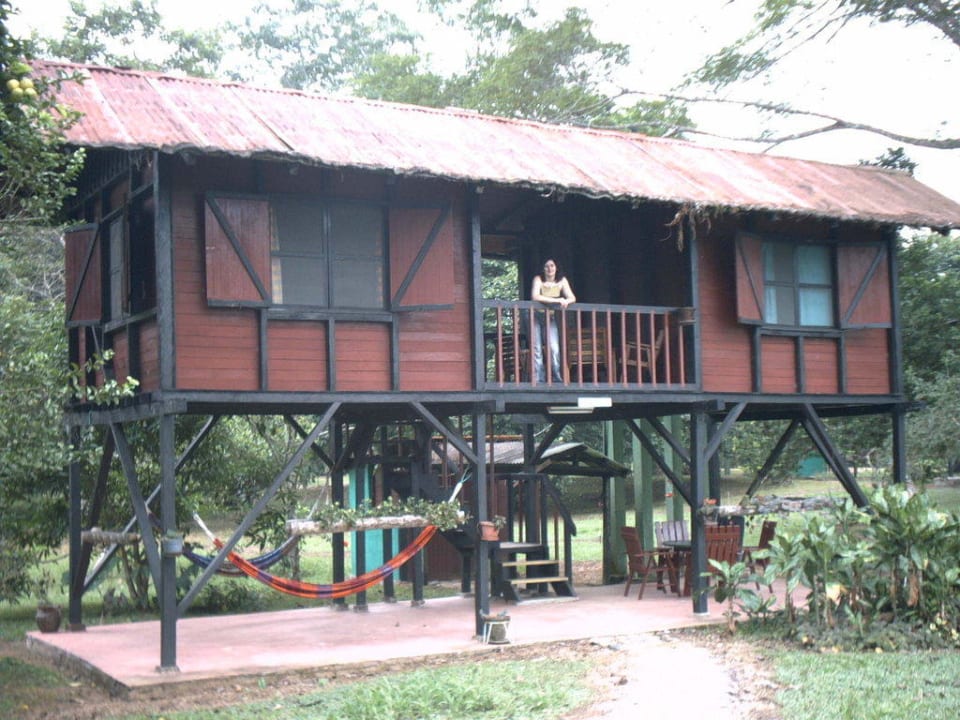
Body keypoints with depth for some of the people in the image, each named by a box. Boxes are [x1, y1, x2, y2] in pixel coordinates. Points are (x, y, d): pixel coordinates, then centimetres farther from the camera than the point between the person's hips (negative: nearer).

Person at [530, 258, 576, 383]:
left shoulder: (562, 281, -3)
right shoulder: (538, 279, -13)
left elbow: (572, 298, -6)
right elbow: (535, 297, -28)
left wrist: (566, 301, -31)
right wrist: (556, 300, -30)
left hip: (551, 317, 2)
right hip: (535, 317, -2)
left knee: (554, 348, -12)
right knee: (537, 349, -5)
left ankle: (556, 378, -6)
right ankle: (538, 380, -3)